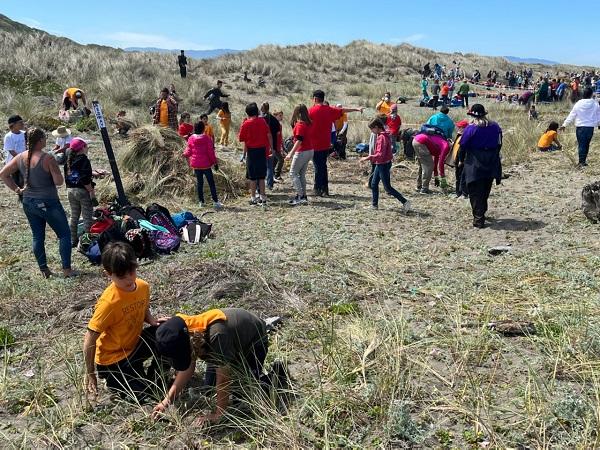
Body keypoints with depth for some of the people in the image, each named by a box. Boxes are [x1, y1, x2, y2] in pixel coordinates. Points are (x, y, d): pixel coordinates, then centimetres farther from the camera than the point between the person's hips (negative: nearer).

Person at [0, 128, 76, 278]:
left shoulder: (20, 157, 1)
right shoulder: (47, 158, -18)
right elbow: (59, 181, -16)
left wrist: (16, 189, 9)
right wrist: (55, 172, 3)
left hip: (28, 203, 7)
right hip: (48, 203, -6)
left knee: (37, 236, 15)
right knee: (64, 234, 5)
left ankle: (43, 270, 21)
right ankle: (67, 269, 3)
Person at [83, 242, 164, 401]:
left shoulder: (143, 286, -10)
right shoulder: (108, 301, -29)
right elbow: (89, 340, -21)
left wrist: (153, 322, -10)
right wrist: (90, 375, -13)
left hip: (134, 344, 6)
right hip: (112, 358, -6)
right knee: (144, 395, -15)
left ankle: (155, 374, 6)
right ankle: (113, 378, 11)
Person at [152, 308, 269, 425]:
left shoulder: (216, 335, -45)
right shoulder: (186, 333, -23)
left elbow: (223, 380, -38)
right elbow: (187, 368, -11)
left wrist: (217, 415, -31)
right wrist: (166, 402, -16)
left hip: (254, 341, -6)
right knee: (210, 384, 4)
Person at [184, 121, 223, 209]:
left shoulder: (191, 139, -2)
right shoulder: (207, 138, -10)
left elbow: (188, 151, 5)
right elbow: (211, 152, -9)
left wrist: (185, 154, 28)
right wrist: (215, 162, -1)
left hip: (196, 165, 3)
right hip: (206, 164, -3)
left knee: (199, 182, 13)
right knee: (211, 183, 2)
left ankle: (201, 202, 15)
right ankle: (216, 202, 0)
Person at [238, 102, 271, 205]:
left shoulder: (246, 124, -8)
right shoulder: (262, 121, 1)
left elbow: (241, 139, -5)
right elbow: (269, 135, 1)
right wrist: (270, 148, 7)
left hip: (251, 151, -3)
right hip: (262, 150, 3)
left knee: (252, 177, 5)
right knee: (261, 175, 12)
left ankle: (253, 198, 8)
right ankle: (262, 197, 14)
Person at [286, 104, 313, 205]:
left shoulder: (300, 124, -16)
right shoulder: (307, 123, 9)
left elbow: (299, 141, -22)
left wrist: (291, 154, -22)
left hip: (302, 152, -9)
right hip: (310, 150, 9)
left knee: (293, 173, -1)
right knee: (302, 174, 15)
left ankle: (300, 196, -6)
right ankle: (303, 196, 17)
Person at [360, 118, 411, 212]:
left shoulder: (382, 137, -21)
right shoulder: (384, 135, 9)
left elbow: (380, 154, -28)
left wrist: (368, 158, -24)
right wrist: (372, 157, 13)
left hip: (383, 165, -10)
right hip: (380, 164, 10)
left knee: (387, 187, -4)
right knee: (374, 184, 14)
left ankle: (405, 202, -1)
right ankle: (374, 205, 22)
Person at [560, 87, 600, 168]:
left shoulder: (579, 104, -5)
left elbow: (571, 116, -1)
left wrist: (564, 125, 7)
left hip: (580, 127, -1)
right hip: (590, 127, 1)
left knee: (581, 144, -1)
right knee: (586, 144, 13)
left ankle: (581, 162, -7)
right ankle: (583, 161, 18)